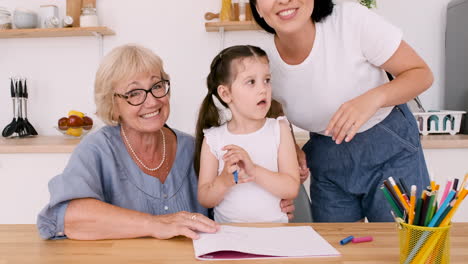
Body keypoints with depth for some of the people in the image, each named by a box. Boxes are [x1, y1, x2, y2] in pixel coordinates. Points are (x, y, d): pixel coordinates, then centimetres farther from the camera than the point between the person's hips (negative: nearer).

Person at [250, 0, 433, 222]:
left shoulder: (352, 19, -21)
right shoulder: (265, 61, -12)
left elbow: (422, 74, -14)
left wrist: (374, 97, -33)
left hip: (390, 151, -2)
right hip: (328, 164, 3)